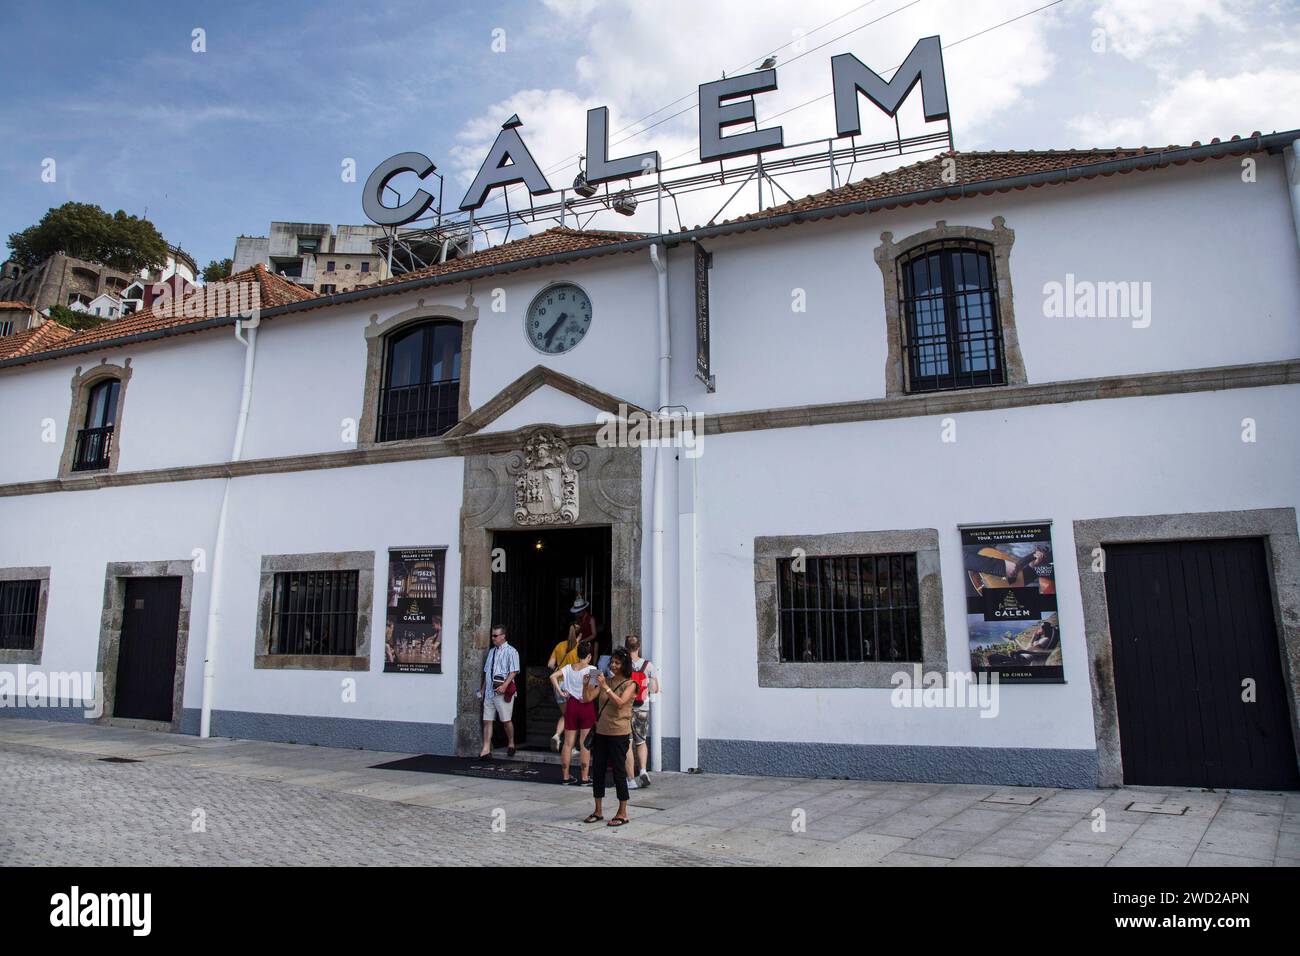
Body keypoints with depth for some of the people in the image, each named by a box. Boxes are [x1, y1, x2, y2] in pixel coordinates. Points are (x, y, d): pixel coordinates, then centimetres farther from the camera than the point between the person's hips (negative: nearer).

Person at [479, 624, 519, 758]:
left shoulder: (511, 651, -5)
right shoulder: (491, 651, 15)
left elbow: (514, 671, -12)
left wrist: (504, 685, -22)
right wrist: (483, 688, 18)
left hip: (503, 692, -6)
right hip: (489, 691, 6)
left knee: (506, 720, 1)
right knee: (487, 720, 3)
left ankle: (511, 744, 22)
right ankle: (486, 749, 7)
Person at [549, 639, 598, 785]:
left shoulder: (569, 667, 4)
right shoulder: (590, 669, -10)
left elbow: (553, 676, -7)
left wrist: (559, 691, -4)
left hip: (571, 705, 4)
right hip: (586, 707, -4)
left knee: (568, 743, 9)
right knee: (584, 744, 2)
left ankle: (565, 776, 15)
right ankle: (584, 777, 6)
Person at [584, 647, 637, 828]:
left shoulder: (629, 684, -5)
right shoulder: (606, 681, 9)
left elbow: (620, 703, -22)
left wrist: (605, 687, -25)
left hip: (619, 733, -6)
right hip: (601, 732, 6)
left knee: (619, 772, 1)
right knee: (597, 771, 9)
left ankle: (622, 814, 11)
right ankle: (597, 811, 21)